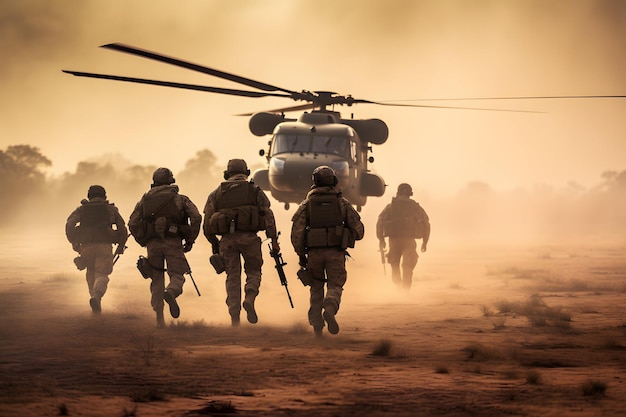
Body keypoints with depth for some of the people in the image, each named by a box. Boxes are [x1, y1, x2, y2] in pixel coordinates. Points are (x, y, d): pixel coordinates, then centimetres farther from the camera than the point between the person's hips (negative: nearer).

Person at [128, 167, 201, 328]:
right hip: (173, 241, -2)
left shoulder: (145, 200, 15)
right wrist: (190, 241, 3)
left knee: (157, 280, 10)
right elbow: (196, 218, -4)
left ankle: (159, 318, 2)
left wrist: (143, 242, 16)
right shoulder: (181, 199, 10)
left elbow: (132, 223, 7)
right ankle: (171, 292, -32)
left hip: (153, 242, 2)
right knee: (177, 274, 3)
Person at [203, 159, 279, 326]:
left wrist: (214, 243, 20)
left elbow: (207, 222, 10)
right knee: (253, 271, 14)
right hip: (249, 237, -2)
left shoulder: (216, 194, 14)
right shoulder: (255, 191, 9)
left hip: (227, 239, 2)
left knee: (232, 276, 9)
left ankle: (234, 316, 2)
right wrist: (274, 240, 1)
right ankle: (250, 298, -14)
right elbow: (268, 215, 0)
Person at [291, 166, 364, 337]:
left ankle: (316, 325, 7)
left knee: (316, 288, 14)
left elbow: (296, 231, -2)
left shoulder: (307, 203, 6)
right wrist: (348, 239, 25)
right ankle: (330, 309, -28)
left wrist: (301, 254, 7)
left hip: (314, 252, 1)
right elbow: (358, 229, 4)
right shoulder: (342, 202, 6)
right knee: (335, 286, 3)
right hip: (336, 252, -1)